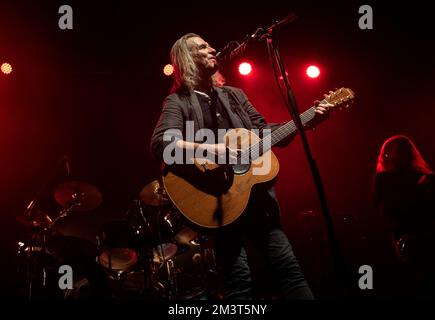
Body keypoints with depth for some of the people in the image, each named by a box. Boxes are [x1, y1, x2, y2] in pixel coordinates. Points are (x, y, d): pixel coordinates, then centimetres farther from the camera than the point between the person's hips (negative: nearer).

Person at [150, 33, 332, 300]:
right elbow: (160, 144, -18)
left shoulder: (233, 95, 17)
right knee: (239, 280, -8)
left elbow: (264, 131, 17)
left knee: (288, 267, 7)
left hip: (256, 192, 6)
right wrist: (209, 149, -29)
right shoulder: (178, 101, -1)